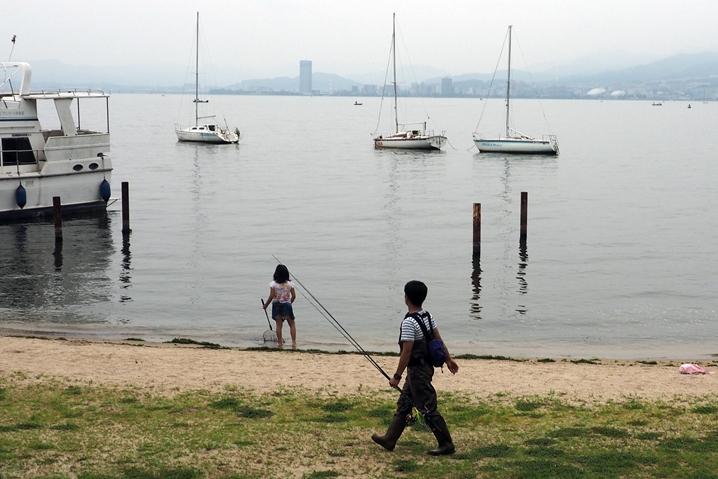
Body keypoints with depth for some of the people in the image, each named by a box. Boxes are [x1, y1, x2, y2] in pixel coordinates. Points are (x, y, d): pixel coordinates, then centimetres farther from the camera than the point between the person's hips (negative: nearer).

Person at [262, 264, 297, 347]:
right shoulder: (290, 284, -2)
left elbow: (271, 296, -9)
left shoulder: (273, 284, -8)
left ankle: (280, 342, 6)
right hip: (287, 305, 0)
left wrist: (266, 305, 4)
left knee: (279, 325, 6)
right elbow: (294, 296, -1)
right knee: (292, 324, 9)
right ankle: (294, 342, -1)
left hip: (277, 305, 0)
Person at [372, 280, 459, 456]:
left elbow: (406, 352, -22)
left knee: (428, 409, -3)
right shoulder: (427, 316, 4)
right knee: (403, 404, 17)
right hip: (426, 366, 10)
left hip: (417, 370, -10)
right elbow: (439, 340, 11)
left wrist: (397, 376, -16)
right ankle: (389, 439, 26)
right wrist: (448, 359, 19)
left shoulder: (409, 322, -23)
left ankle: (446, 444, 3)